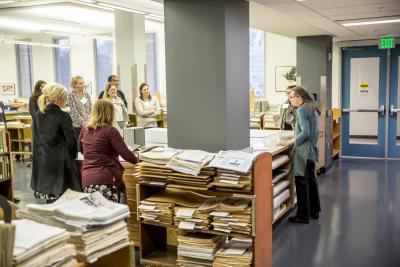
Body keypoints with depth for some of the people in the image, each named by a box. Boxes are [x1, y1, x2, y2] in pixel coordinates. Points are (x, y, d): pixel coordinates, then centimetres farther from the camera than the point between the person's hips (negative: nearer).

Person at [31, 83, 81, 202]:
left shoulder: (37, 116, 7)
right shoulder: (63, 116, -12)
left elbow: (36, 139, 12)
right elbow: (71, 140, -10)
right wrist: (73, 155, 8)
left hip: (41, 160, 7)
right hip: (60, 161, -6)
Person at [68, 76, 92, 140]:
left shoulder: (87, 94, 10)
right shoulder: (71, 95, -6)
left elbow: (90, 109, 10)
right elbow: (74, 112, -11)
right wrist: (83, 123, -16)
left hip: (88, 124, 4)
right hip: (77, 125, -4)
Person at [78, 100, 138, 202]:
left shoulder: (84, 130, 11)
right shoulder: (110, 130, -7)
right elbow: (125, 153, -10)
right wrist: (137, 160, 7)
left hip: (86, 179, 6)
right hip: (105, 178, -6)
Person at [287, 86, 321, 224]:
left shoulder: (302, 110, -16)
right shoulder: (312, 108, 12)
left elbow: (305, 133, -23)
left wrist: (293, 142, -14)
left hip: (304, 151, -10)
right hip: (312, 149, 10)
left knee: (301, 182, -3)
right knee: (311, 180, 18)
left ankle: (303, 215, 3)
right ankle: (314, 211, 30)